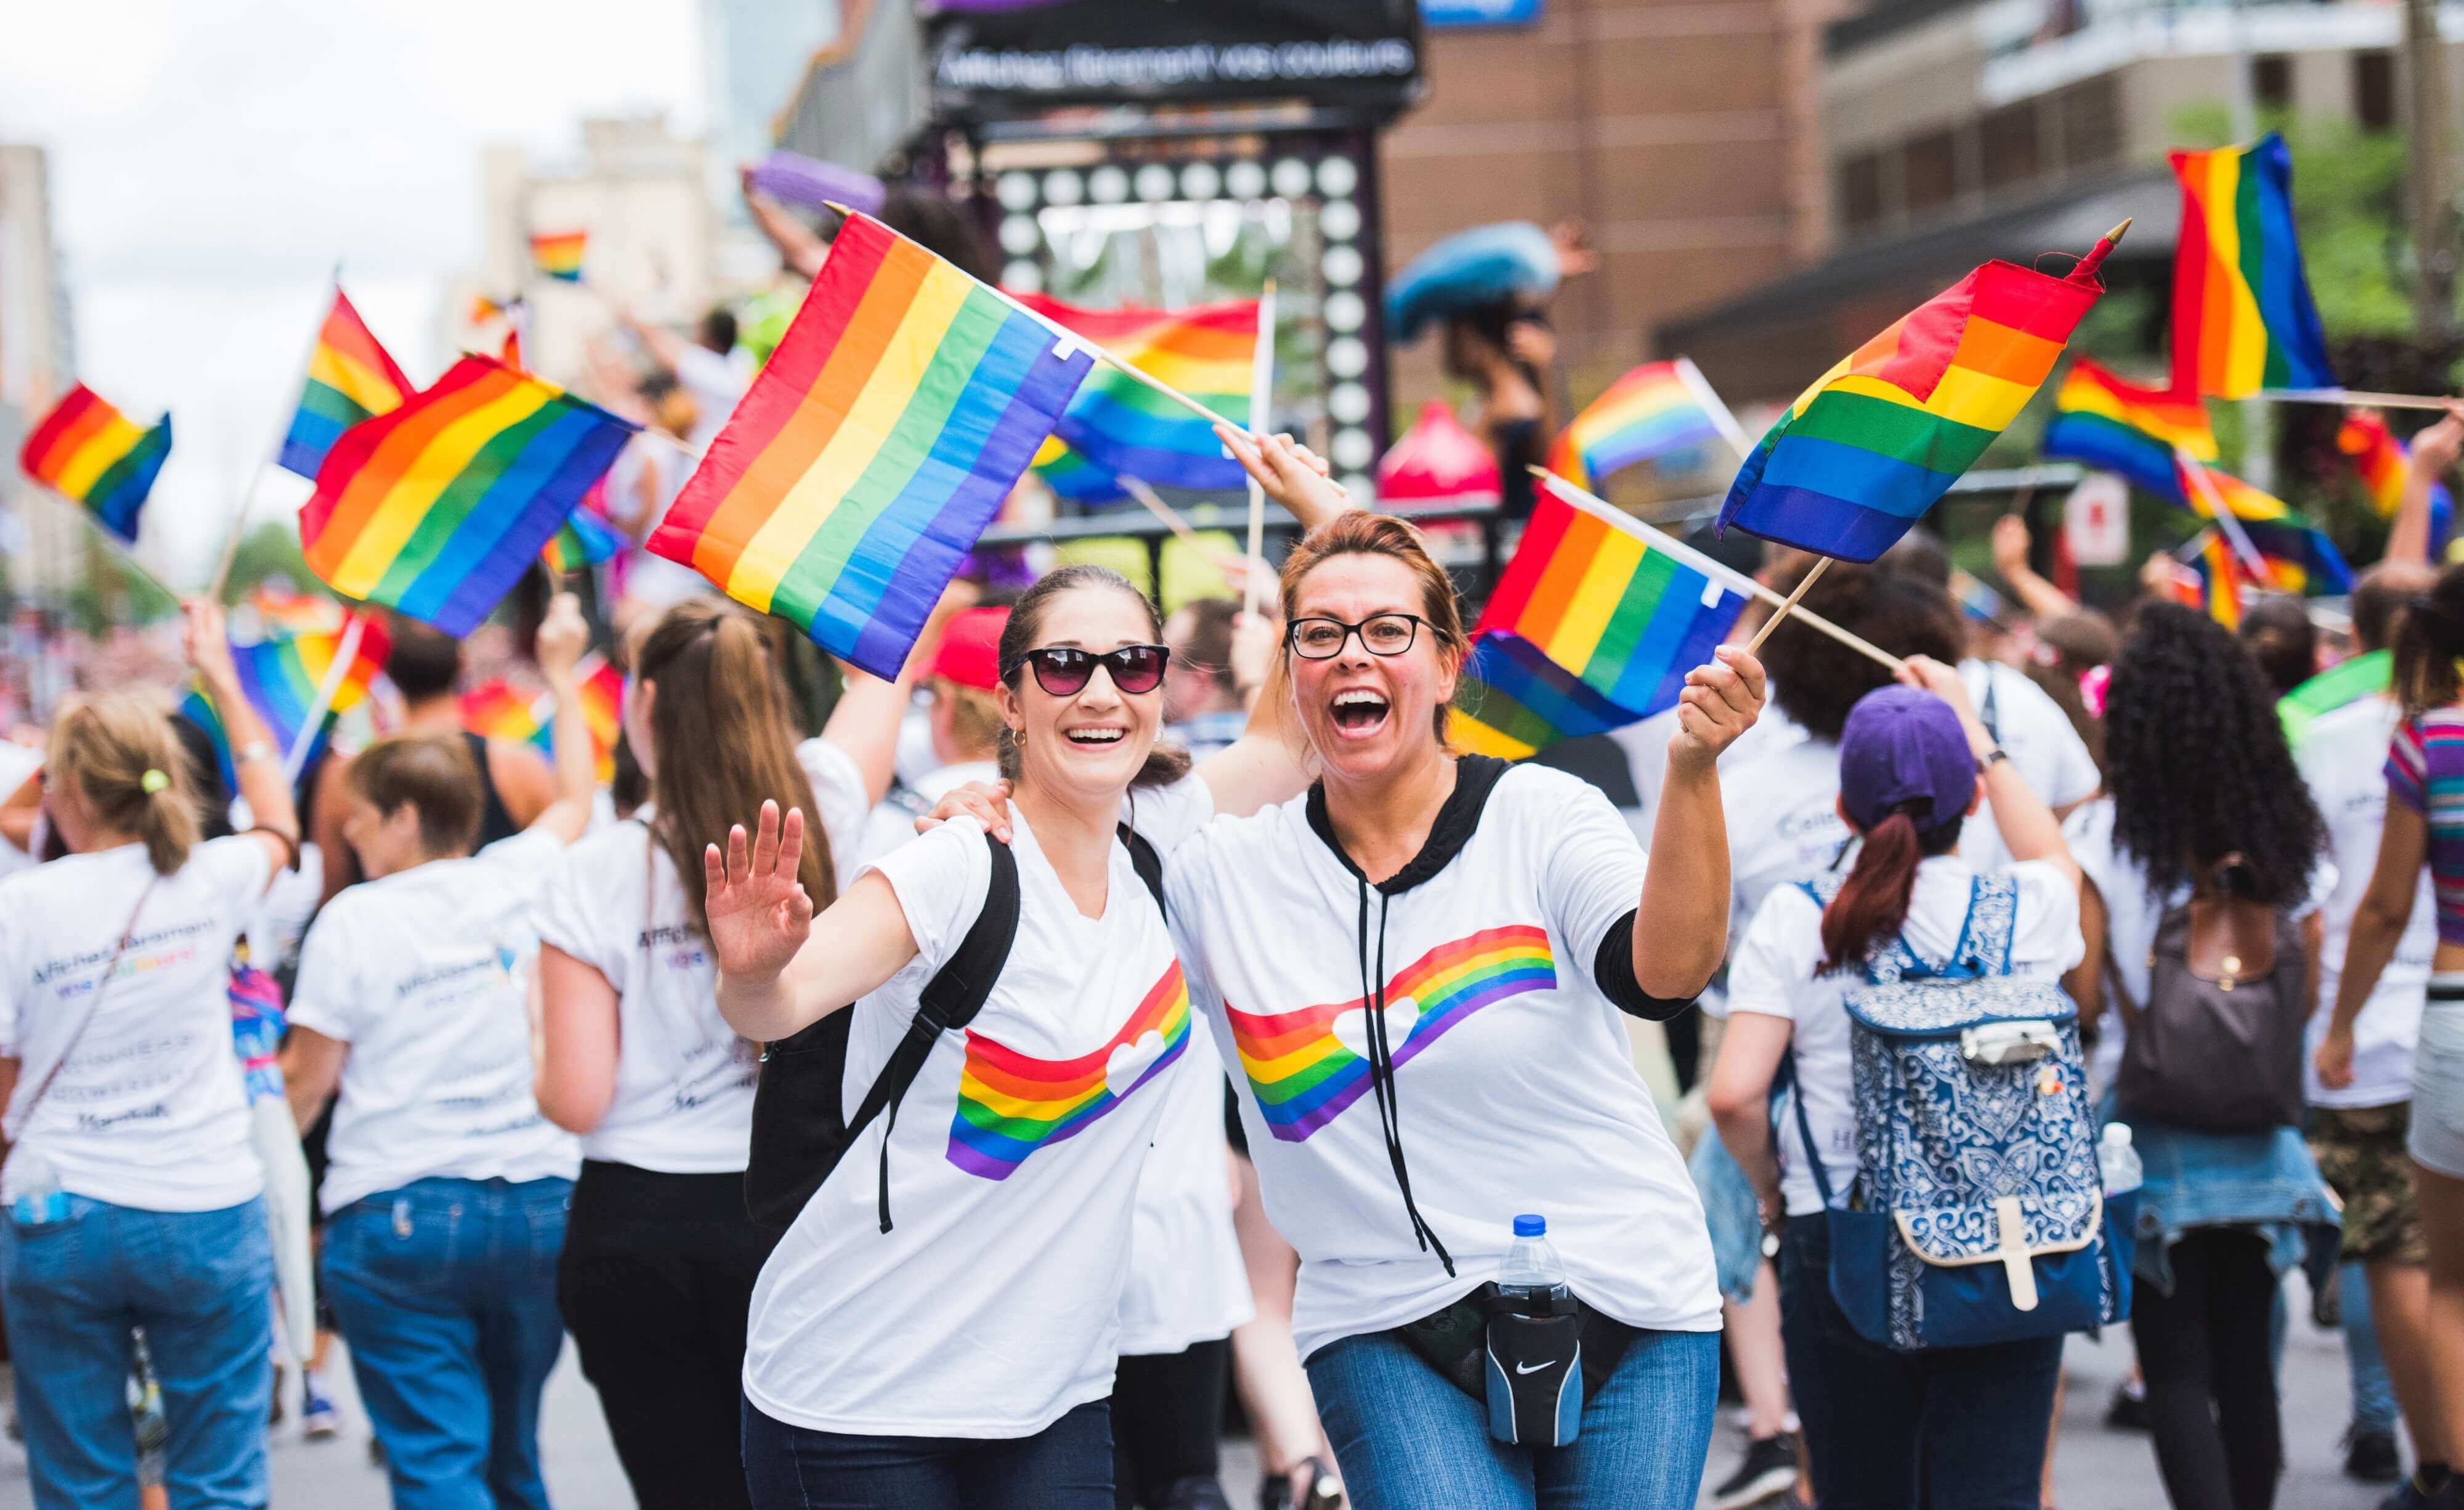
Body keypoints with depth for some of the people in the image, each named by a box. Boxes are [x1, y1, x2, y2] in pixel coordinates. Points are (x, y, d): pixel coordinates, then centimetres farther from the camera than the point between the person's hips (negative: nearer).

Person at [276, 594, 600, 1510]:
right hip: (538, 1203, 4)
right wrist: (561, 675, 39)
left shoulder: (355, 920, -5)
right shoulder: (521, 882, 6)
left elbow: (306, 1085, -2)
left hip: (398, 1218, -4)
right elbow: (575, 800, 27)